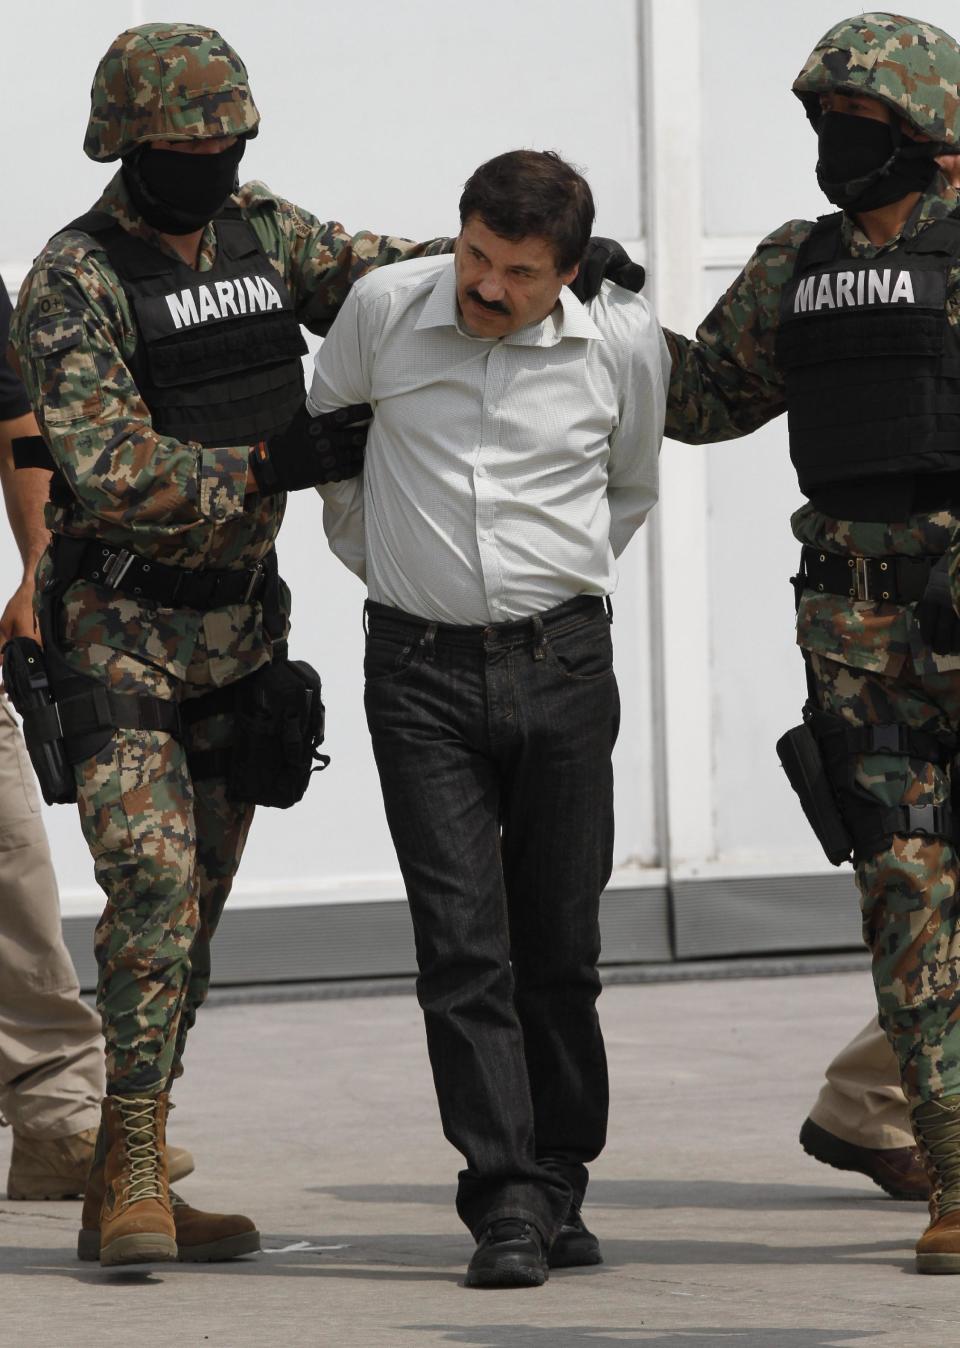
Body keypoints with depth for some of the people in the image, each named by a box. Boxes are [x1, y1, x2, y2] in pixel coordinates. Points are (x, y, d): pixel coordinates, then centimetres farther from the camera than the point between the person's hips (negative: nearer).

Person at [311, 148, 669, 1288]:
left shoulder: (625, 342, -2)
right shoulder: (385, 309, -5)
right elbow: (325, 426, 17)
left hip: (561, 666, 1)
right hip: (420, 669, -1)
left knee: (560, 947, 5)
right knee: (463, 941, -9)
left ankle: (558, 1188, 18)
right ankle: (506, 1203, -11)